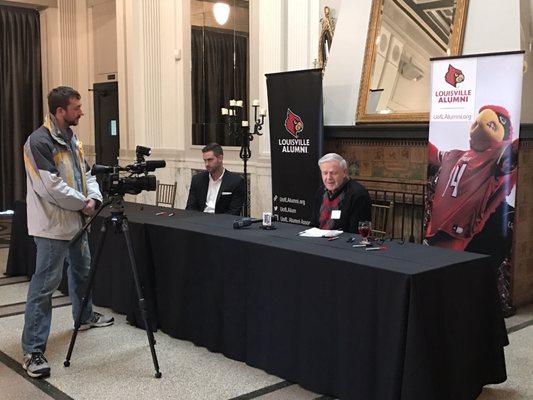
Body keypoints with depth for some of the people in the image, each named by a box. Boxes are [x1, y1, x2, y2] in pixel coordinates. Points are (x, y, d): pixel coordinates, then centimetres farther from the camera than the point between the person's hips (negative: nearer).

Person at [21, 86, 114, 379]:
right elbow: (52, 187, -22)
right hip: (52, 225, -9)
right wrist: (83, 204, -12)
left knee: (82, 271, 24)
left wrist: (93, 198, -5)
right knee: (44, 285, -8)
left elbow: (86, 174, 14)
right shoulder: (39, 142, -17)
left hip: (76, 220, 10)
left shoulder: (71, 140, 11)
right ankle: (33, 350, -3)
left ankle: (84, 317, 47)